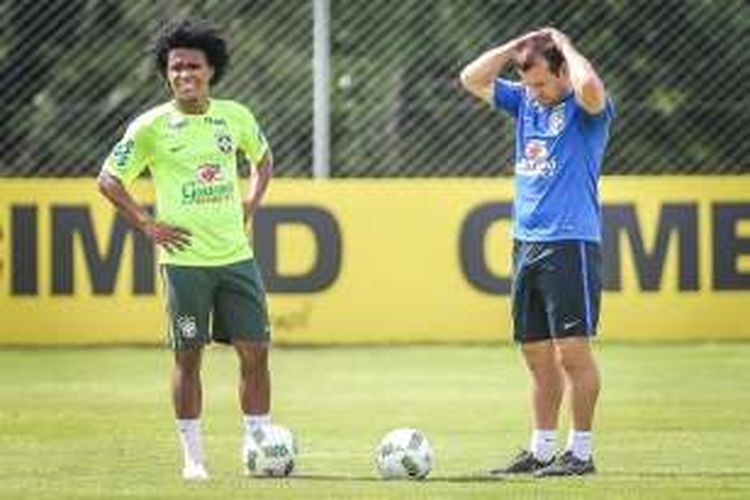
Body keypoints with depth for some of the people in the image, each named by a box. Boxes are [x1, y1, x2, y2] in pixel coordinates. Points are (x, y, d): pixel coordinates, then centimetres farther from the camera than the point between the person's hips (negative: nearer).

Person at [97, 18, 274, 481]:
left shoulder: (235, 117, 5)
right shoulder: (152, 127, -5)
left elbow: (263, 157, 25)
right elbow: (108, 180, 2)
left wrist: (250, 204, 11)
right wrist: (148, 225, -4)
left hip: (236, 255, 3)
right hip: (185, 257, -3)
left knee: (255, 351, 1)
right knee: (188, 356, 1)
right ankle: (194, 457, 9)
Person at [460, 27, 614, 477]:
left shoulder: (584, 109, -6)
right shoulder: (526, 101, 14)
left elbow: (589, 88, -29)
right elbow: (472, 79, 16)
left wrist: (565, 46, -12)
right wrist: (518, 45, 6)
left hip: (571, 243, -7)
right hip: (526, 244, 7)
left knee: (573, 350, -8)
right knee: (538, 355, 10)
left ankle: (581, 452, -3)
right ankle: (541, 451, 16)